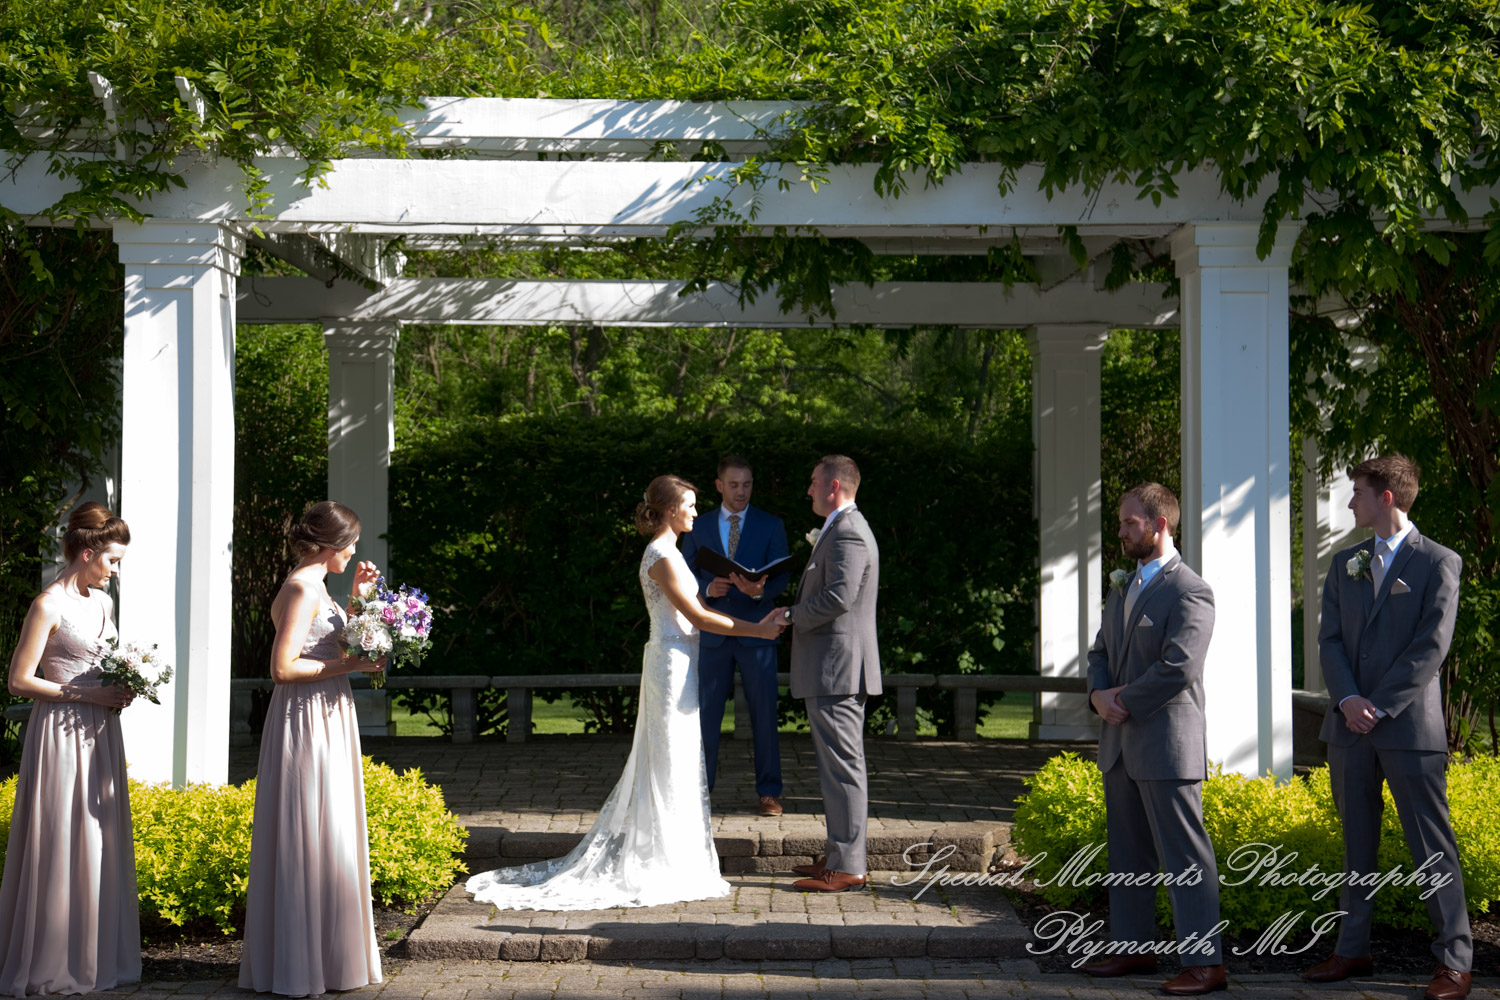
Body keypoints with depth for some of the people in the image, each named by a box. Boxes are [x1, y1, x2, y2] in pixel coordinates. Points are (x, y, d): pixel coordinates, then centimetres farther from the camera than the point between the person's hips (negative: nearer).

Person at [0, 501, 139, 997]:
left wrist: (124, 685, 4)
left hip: (100, 732, 8)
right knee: (59, 843, -2)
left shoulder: (103, 602, 12)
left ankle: (96, 957, 17)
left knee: (101, 841, 9)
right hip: (61, 730, -8)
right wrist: (87, 694, -15)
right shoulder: (49, 605, -12)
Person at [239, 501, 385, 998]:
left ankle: (328, 952, 22)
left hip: (327, 719, 10)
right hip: (307, 720, -10)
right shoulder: (302, 589, -16)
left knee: (330, 839, 14)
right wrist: (350, 665, -15)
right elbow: (283, 667, -21)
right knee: (306, 839, -4)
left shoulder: (315, 586, 14)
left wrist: (357, 595, 17)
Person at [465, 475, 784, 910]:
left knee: (663, 759, 14)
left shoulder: (665, 551, 15)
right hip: (673, 659, -10)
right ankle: (664, 862, 1)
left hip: (674, 659, 10)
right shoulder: (663, 556, -16)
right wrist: (758, 630, -17)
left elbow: (689, 611, 17)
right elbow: (697, 617, -19)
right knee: (672, 762, -5)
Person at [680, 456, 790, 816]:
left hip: (756, 631, -1)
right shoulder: (698, 527, 9)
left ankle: (768, 792, 8)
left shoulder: (771, 526, 5)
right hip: (712, 633, 1)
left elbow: (782, 576, -3)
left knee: (764, 714, 1)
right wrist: (707, 589, -14)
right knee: (705, 713, 4)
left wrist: (760, 590, -25)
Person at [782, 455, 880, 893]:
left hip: (837, 668, -11)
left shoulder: (847, 533, -16)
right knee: (838, 765, 15)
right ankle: (839, 856, 22)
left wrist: (792, 617, -14)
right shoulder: (843, 529, 19)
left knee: (842, 767, -8)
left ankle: (846, 866, -5)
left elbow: (839, 595, -25)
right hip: (834, 669, 11)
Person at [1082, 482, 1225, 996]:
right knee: (1127, 852, 15)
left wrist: (1125, 703, -12)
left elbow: (1178, 668, -21)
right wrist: (1098, 695, -2)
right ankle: (1134, 946, 25)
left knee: (1185, 857, -6)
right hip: (1120, 743, 9)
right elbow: (1101, 651, 19)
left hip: (1167, 743, -9)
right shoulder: (1122, 587, 16)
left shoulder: (1189, 592, -12)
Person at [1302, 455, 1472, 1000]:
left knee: (1432, 846, -4)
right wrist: (1347, 699, -9)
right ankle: (1353, 950, 19)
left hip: (1409, 726, -5)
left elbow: (1431, 647, -9)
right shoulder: (1345, 564, 15)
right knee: (1357, 843, 11)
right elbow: (1330, 640, 8)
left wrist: (1380, 707, -14)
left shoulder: (1439, 563, -2)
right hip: (1349, 725, 5)